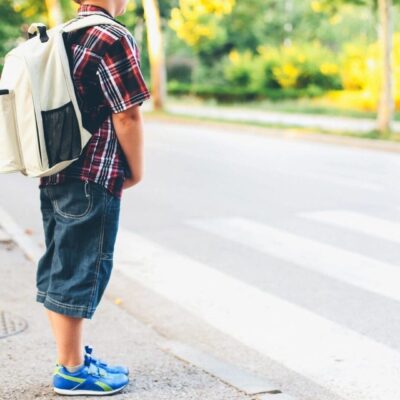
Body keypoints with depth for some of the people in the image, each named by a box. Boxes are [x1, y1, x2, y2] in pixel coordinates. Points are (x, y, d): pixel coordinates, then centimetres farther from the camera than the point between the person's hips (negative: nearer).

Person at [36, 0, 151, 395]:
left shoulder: (64, 37, 14)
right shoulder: (114, 38, -13)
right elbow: (127, 115, -16)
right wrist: (136, 172, -3)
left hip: (53, 174, 9)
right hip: (93, 178, -9)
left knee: (58, 269, 14)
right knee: (80, 272, -1)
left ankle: (73, 356, 26)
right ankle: (72, 371, 8)